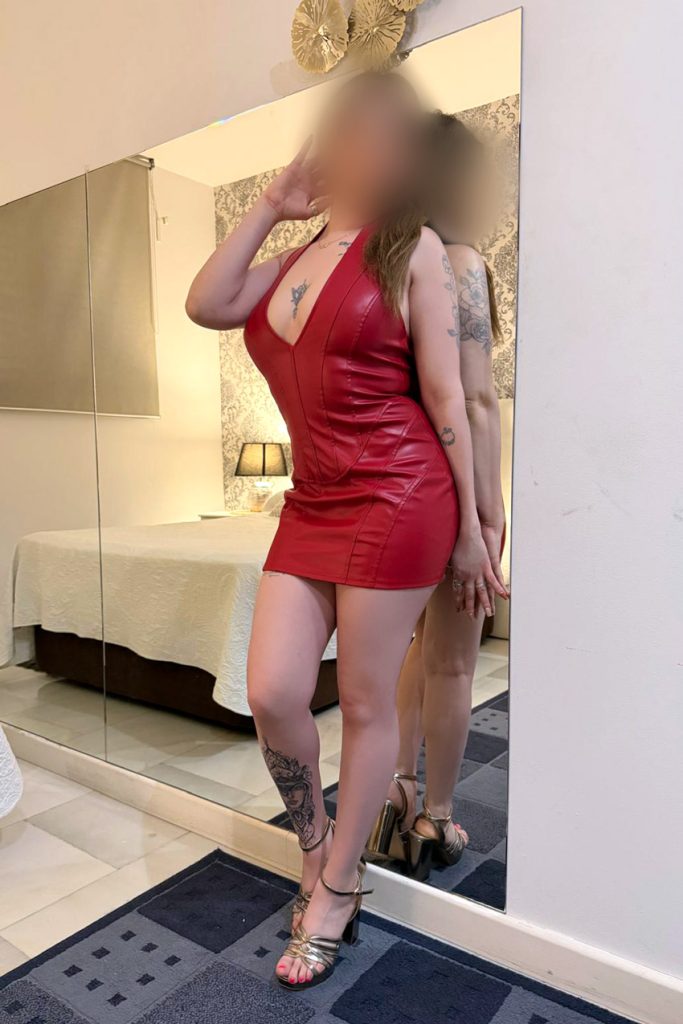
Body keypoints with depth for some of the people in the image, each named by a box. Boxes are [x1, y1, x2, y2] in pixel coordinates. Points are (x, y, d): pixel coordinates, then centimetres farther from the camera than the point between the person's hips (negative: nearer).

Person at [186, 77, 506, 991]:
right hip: (312, 504, 6)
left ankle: (337, 889, 26)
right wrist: (270, 206, 10)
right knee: (271, 693, 1)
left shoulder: (411, 249, 2)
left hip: (395, 501, -5)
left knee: (366, 702, 4)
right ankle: (317, 854, 29)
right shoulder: (290, 263, 19)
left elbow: (444, 399, -3)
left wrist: (468, 528, -3)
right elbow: (205, 305, 4)